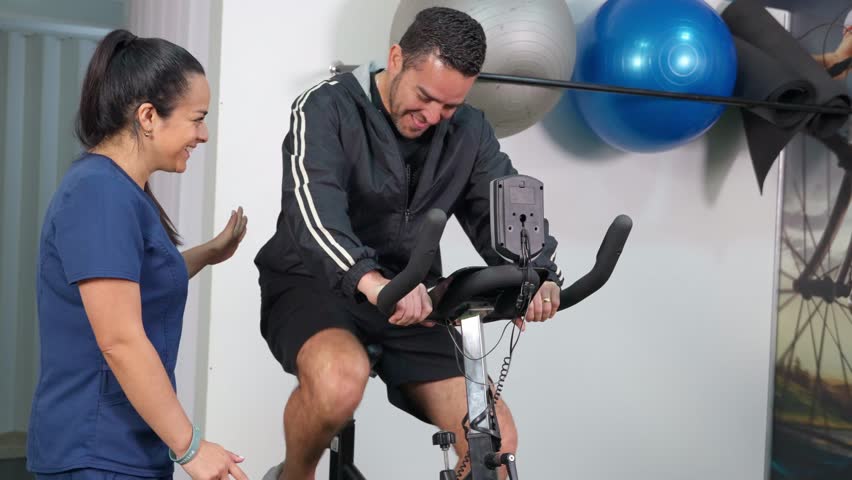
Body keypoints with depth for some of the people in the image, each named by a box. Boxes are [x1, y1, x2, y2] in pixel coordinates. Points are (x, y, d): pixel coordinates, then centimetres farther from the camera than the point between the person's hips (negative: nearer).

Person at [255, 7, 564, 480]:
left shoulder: (470, 131, 2)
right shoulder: (328, 109, -13)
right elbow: (313, 203, -30)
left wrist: (539, 276, -29)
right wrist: (370, 280, -49)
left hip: (412, 305, 4)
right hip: (313, 287, -4)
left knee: (494, 437, -13)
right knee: (341, 379, -37)